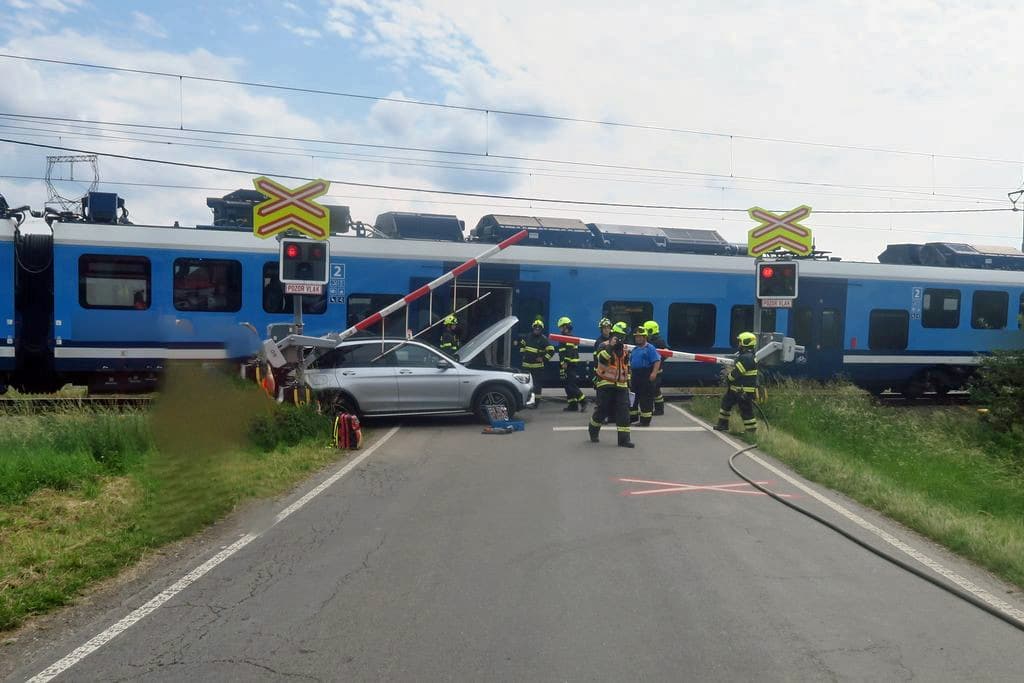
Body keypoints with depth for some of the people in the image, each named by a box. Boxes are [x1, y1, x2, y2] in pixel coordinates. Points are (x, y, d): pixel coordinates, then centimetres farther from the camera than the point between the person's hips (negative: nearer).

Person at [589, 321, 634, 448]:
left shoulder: (625, 349, 12)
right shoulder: (604, 347, -7)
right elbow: (601, 358, -26)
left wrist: (628, 380, 19)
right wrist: (612, 346, -30)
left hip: (621, 385, 5)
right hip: (606, 384, -5)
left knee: (624, 411, -5)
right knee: (602, 409, 1)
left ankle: (624, 438, -3)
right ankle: (593, 430, 28)